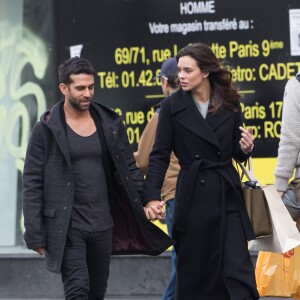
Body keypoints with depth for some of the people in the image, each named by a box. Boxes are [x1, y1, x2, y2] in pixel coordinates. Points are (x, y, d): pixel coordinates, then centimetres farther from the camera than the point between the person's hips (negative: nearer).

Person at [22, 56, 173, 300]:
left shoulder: (110, 124, 6)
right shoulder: (46, 130, -5)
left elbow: (129, 170, 12)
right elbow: (32, 185, -5)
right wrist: (35, 235, -9)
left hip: (103, 225, 4)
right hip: (66, 227, -4)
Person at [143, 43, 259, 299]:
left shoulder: (230, 105, 4)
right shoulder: (173, 106, -2)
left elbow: (236, 153, 13)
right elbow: (160, 155, -4)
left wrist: (246, 148, -10)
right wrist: (152, 196, -15)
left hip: (228, 194, 1)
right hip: (193, 196, -1)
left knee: (238, 268, -6)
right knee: (195, 271, 4)